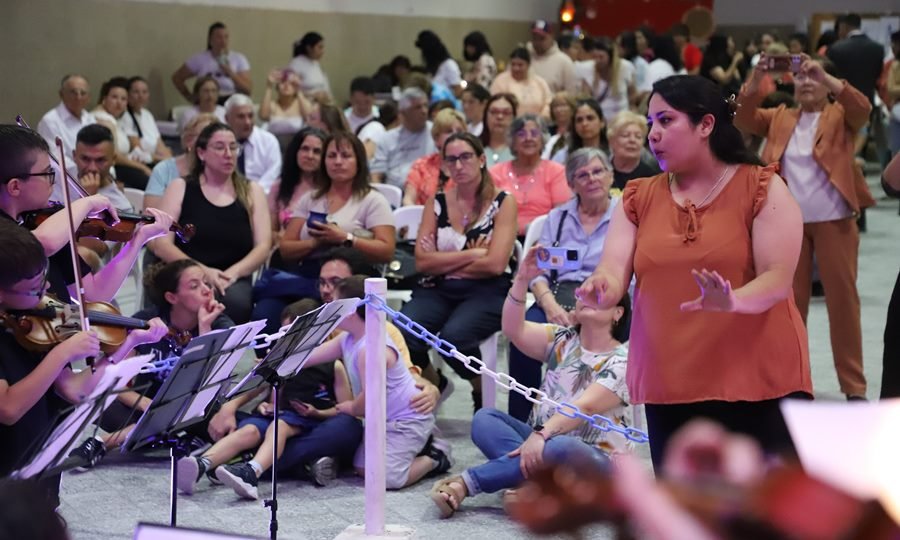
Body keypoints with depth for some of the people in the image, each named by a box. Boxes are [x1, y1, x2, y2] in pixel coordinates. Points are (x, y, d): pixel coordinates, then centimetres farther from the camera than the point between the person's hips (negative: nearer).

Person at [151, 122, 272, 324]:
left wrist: (233, 272, -14)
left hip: (233, 281, 2)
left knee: (236, 301, -35)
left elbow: (263, 247, 5)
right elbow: (161, 245, -1)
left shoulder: (251, 191, 14)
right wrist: (203, 271, -16)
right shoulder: (180, 188, 9)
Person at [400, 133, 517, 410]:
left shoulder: (503, 202, 3)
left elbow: (495, 264, -8)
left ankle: (482, 390, 0)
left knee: (454, 336, -34)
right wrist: (474, 253, -6)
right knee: (401, 334, -27)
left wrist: (443, 262, -3)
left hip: (486, 292, -3)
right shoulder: (437, 202, 12)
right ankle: (434, 384, 8)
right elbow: (423, 262, 0)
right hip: (437, 290, 3)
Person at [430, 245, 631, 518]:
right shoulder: (562, 340, 9)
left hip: (590, 459, -6)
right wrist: (522, 279, -21)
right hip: (542, 443, 6)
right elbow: (513, 330, -8)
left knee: (561, 449, -40)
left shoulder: (622, 361, -8)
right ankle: (532, 476, -40)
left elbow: (585, 407, -23)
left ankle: (465, 483, -34)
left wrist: (541, 434, -37)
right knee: (484, 419, -16)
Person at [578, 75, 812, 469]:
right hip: (670, 386, 4)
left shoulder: (763, 189, -1)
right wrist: (602, 289, -26)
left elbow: (778, 280, -11)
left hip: (758, 381, -4)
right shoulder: (638, 199, 11)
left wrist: (734, 301, -32)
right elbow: (613, 270, -2)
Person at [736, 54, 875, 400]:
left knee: (842, 297, 0)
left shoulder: (840, 116, 4)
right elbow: (743, 120, -2)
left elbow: (863, 108, -16)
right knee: (791, 299, 7)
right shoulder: (779, 118, 11)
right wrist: (756, 78, -17)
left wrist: (825, 75, -27)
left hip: (834, 221, -2)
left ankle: (853, 384, 6)